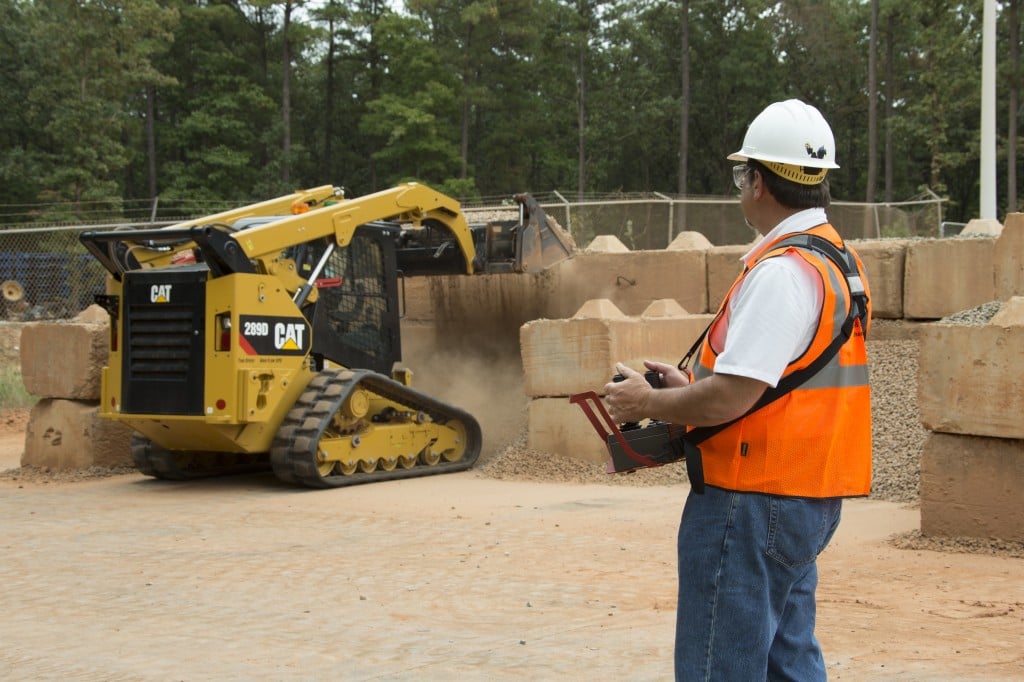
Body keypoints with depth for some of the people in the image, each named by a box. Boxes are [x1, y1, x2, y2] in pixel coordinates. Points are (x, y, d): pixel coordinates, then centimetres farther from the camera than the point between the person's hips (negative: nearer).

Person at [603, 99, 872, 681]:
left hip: (756, 500, -10)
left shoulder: (782, 272, -19)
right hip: (810, 497, 10)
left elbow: (730, 399, -24)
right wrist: (691, 385, 15)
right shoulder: (839, 258, 13)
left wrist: (647, 402, -8)